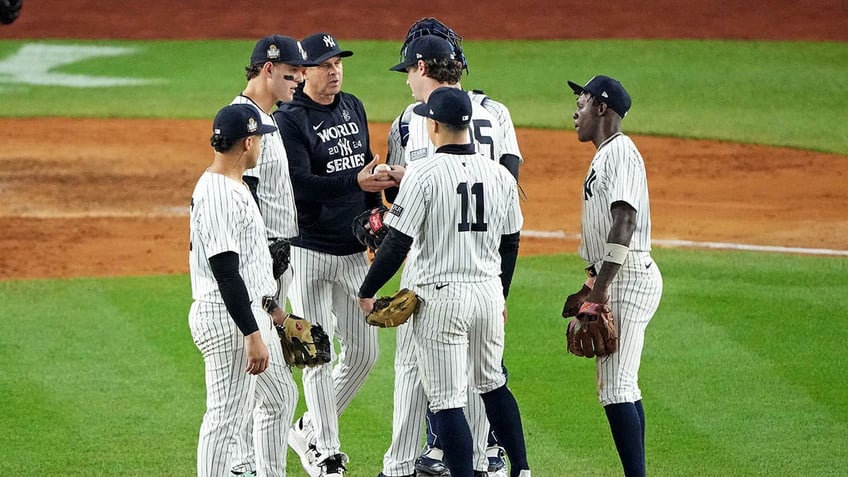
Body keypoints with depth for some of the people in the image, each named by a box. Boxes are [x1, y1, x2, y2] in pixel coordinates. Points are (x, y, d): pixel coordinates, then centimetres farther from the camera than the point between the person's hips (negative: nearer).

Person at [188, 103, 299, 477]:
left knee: (281, 397, 22)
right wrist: (252, 336, -25)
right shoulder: (218, 194, -21)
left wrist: (270, 308, 27)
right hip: (227, 320, -11)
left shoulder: (232, 186, 13)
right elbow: (226, 274, -25)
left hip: (251, 312, 11)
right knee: (227, 415, -7)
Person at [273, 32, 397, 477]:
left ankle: (309, 430, 25)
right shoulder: (289, 119, -12)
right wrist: (355, 181, -32)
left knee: (364, 352, 8)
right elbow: (299, 185, -22)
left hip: (353, 252, 7)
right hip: (308, 252, -7)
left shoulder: (353, 107, 11)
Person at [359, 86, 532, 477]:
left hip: (440, 298, -6)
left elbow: (397, 244, -14)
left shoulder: (423, 174, -13)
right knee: (492, 384, 22)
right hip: (488, 295, 6)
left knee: (447, 399, -1)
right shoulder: (500, 176, 4)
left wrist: (367, 292, -2)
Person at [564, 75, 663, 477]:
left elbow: (624, 222, -22)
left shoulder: (620, 151, -12)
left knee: (615, 387, -15)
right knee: (621, 387, 12)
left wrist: (600, 287, -25)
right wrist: (589, 288, 23)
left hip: (629, 278, -11)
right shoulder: (604, 155, 20)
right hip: (614, 281, 11)